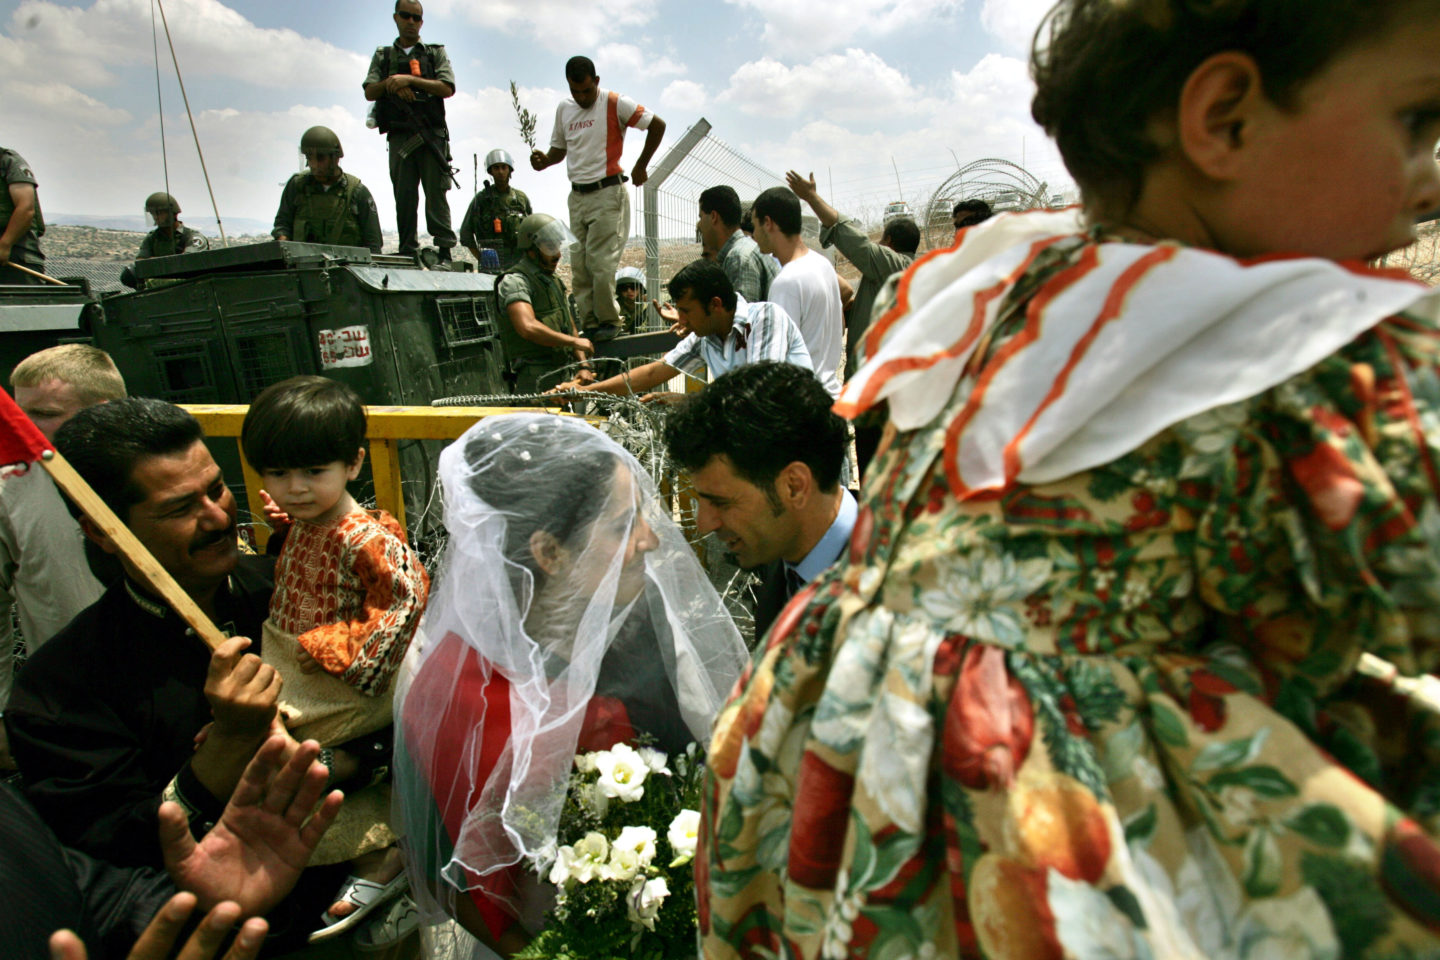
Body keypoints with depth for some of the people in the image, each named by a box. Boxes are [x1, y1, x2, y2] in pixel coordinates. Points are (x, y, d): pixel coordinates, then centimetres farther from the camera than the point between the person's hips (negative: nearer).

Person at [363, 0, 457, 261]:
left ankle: (444, 251, -10)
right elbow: (370, 92, 11)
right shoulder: (382, 56, 21)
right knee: (404, 196, -1)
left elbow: (447, 89, -1)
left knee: (436, 192, -8)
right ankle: (408, 252, 0)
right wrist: (391, 83, -8)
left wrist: (410, 80, -9)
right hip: (399, 137, 2)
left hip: (432, 134, -2)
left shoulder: (436, 53, 15)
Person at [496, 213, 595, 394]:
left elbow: (571, 329, 21)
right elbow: (528, 328, -26)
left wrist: (583, 366, 6)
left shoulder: (554, 282, 20)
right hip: (536, 377, -8)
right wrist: (574, 341, -19)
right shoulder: (514, 282, -9)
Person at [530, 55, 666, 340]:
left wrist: (640, 167, -1)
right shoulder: (564, 109, 14)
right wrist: (544, 160, 0)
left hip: (607, 193, -6)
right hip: (577, 196, 6)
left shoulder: (615, 104, -4)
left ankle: (609, 321, 3)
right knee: (578, 266, 3)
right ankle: (589, 324, 9)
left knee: (601, 263, -12)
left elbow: (657, 125, -3)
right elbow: (559, 148, 23)